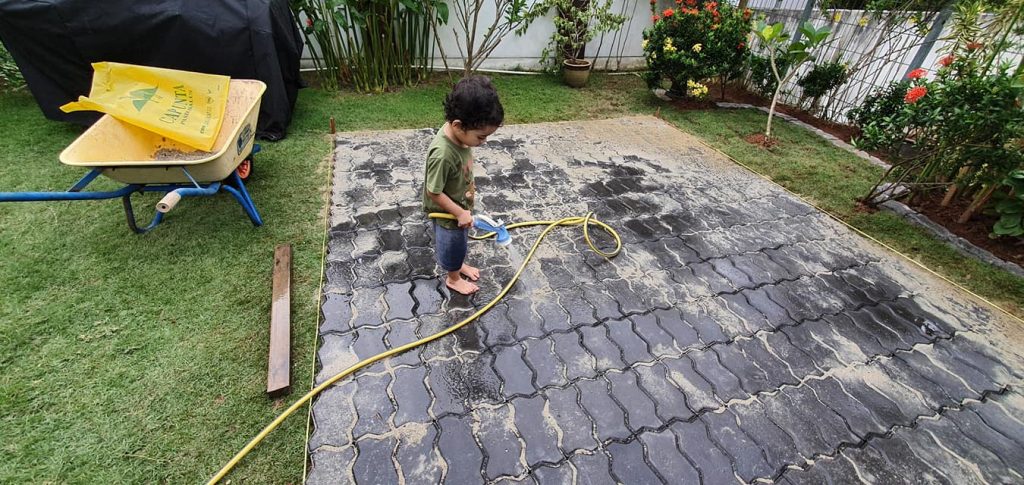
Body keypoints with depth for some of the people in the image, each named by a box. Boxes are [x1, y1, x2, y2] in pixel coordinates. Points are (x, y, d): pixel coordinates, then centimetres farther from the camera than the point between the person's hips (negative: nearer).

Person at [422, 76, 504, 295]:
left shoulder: (459, 134, -15)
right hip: (448, 213, -7)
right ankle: (453, 278, 45)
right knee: (452, 244, 19)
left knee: (460, 241, 30)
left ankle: (459, 263, 57)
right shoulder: (442, 154, -39)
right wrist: (460, 213, -21)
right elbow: (434, 193, -29)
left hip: (462, 205, 7)